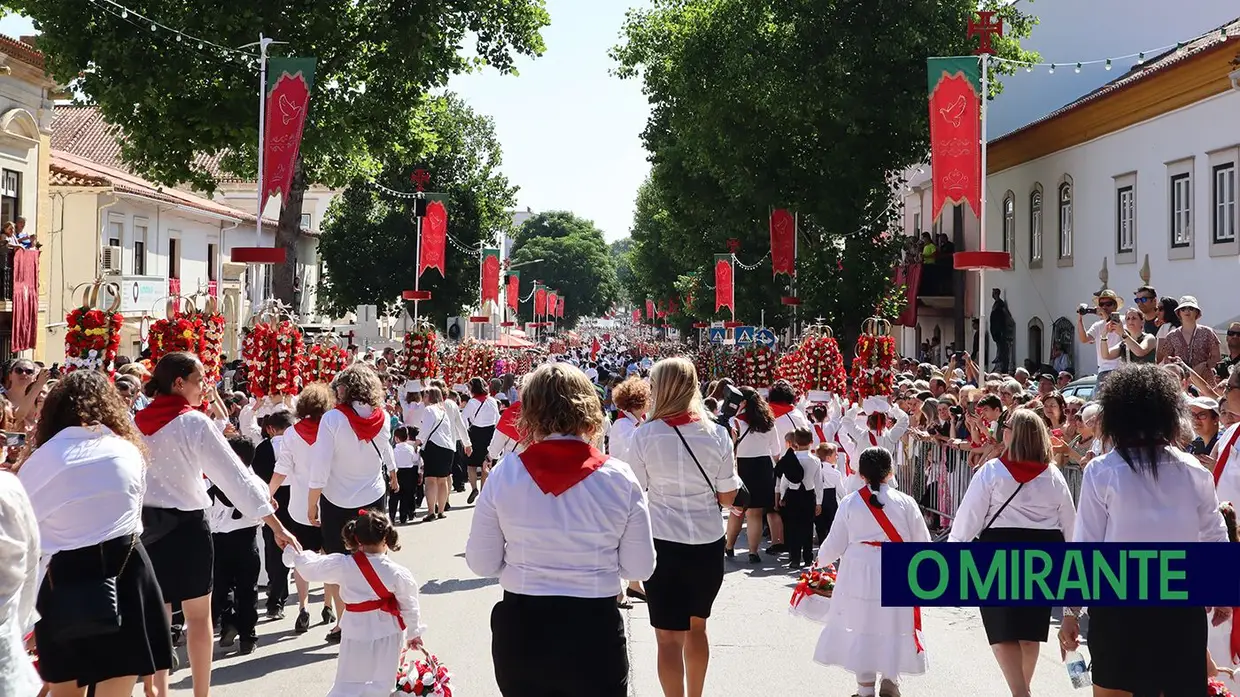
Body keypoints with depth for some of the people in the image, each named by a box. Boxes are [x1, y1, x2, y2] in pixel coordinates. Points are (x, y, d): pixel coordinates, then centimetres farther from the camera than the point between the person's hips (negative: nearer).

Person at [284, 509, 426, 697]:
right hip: (386, 634, -1)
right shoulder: (396, 573, -14)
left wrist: (294, 554, 25)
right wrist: (414, 633, 14)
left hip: (356, 632, 1)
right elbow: (409, 606, -3)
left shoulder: (342, 565, -13)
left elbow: (310, 567, 3)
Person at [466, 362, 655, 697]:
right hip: (594, 632, -1)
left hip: (520, 631, 1)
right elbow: (640, 568, -2)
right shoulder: (619, 478, -10)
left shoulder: (505, 474, -8)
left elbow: (481, 564, -2)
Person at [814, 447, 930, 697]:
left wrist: (821, 560, 23)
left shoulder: (849, 503, -2)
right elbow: (922, 543, 2)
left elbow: (835, 545, 2)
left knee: (861, 629, 9)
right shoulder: (905, 502, -3)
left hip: (859, 576, 0)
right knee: (894, 627, 13)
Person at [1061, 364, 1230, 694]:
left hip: (1119, 606, -2)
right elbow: (1215, 538, 8)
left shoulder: (1102, 472, -7)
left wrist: (1071, 610, 1)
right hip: (1183, 606, 3)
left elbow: (1085, 545, -6)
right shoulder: (1193, 471, 0)